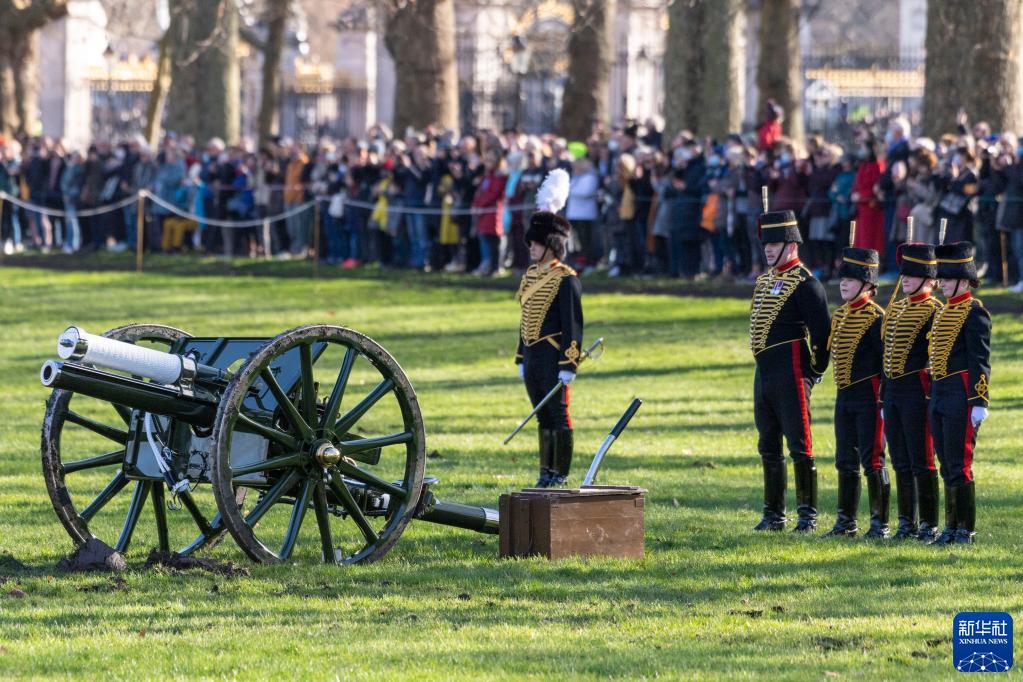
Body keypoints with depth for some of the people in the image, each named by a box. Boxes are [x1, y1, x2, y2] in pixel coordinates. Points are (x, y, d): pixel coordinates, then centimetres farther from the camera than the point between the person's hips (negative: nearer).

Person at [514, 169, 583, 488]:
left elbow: (574, 324, -12)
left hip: (553, 357, -8)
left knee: (558, 415, -3)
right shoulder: (530, 275, 13)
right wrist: (521, 358, 17)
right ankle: (546, 473, 17)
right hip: (532, 355, 8)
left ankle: (560, 476, 0)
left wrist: (569, 365, -17)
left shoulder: (565, 280, -10)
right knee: (543, 416, 12)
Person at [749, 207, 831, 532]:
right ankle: (773, 514, 18)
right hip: (764, 372, 9)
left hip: (791, 372, -9)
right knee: (768, 446, 12)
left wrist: (815, 369, -6)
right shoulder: (764, 281, 15)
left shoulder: (804, 283, -11)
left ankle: (807, 514, -2)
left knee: (799, 444, -6)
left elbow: (822, 330, -13)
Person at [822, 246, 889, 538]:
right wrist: (843, 389, 18)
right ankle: (846, 521, 20)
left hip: (869, 397, -8)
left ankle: (880, 524, 0)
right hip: (844, 397, 8)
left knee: (872, 460, -5)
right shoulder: (840, 315, 12)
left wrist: (885, 400, -15)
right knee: (846, 462, 12)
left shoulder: (875, 317, -11)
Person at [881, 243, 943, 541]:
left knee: (921, 461, -4)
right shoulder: (895, 309, 15)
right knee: (900, 462, 11)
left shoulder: (933, 311, -8)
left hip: (917, 392, -8)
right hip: (893, 392, 8)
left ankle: (929, 524, 1)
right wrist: (884, 399, 18)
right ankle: (907, 522, 17)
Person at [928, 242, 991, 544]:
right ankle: (952, 528, 17)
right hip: (938, 396, 9)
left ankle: (965, 531, -3)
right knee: (947, 467, 11)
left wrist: (980, 402, -18)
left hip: (961, 396, -9)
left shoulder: (974, 312, -9)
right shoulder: (944, 312, 17)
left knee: (959, 467, -7)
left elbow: (980, 360, -13)